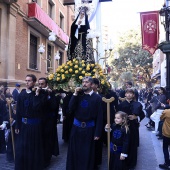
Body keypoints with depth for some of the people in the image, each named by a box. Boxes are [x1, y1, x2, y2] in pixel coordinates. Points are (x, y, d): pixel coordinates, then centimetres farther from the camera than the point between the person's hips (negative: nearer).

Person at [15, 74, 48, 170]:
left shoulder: (40, 93, -11)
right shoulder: (22, 93, 3)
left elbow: (36, 107, -24)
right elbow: (19, 110, 4)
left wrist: (36, 94, -23)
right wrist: (17, 125, 6)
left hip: (34, 124, -4)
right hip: (23, 124, 4)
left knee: (34, 147, 10)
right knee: (21, 148, 14)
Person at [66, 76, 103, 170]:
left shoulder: (97, 98, -7)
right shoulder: (78, 95, 3)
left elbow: (99, 116, -8)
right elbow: (71, 108, -8)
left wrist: (97, 133, -9)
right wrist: (75, 94, -13)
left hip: (89, 128, -3)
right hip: (76, 126, 3)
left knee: (87, 153, 13)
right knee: (74, 152, 14)